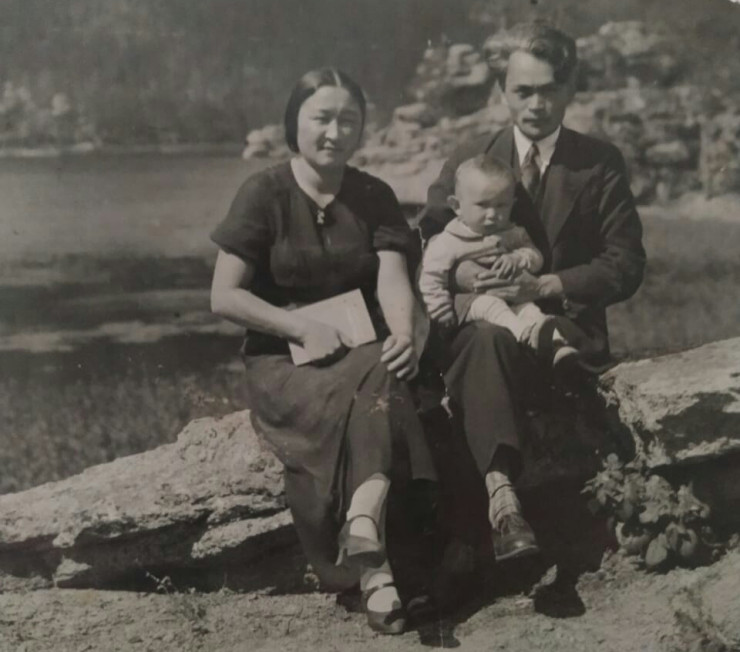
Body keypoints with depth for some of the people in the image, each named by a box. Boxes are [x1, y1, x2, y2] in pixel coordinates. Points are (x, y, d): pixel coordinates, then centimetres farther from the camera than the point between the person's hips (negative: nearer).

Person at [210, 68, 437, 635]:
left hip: (364, 354, 3)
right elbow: (224, 296, -4)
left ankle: (363, 527, -48)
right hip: (283, 362, -3)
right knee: (377, 394, -33)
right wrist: (304, 328, -16)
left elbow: (394, 280, -3)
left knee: (384, 380, -34)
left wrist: (403, 335, -25)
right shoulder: (264, 194, 0)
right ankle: (373, 563, -38)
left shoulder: (373, 197, 10)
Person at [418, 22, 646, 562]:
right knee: (487, 340, -37)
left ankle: (499, 496, -27)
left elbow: (626, 266, 0)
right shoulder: (469, 159, 13)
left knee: (489, 347, -34)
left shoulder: (601, 163, 6)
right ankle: (502, 493, -50)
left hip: (565, 325, 0)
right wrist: (456, 269, -14)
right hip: (477, 321, 0)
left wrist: (541, 287, -14)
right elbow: (425, 244, 12)